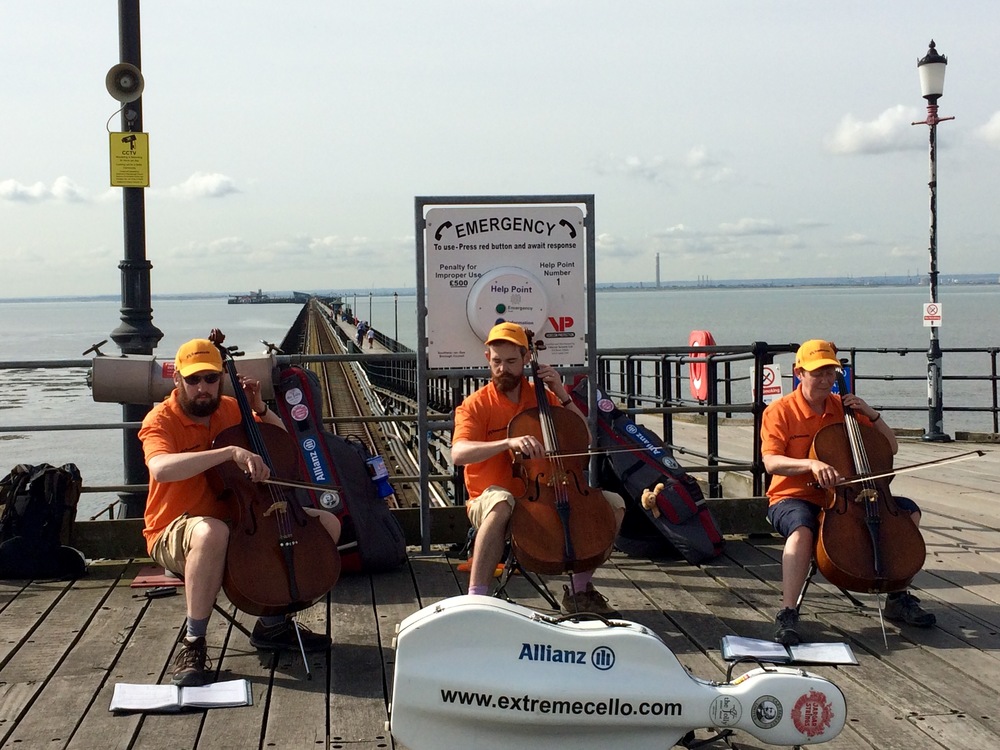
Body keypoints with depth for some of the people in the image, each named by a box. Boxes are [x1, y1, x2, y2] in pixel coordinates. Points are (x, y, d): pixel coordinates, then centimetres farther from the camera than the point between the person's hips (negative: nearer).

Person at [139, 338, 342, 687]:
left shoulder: (230, 409, 5)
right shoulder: (161, 420, -14)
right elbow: (161, 468, -37)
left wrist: (260, 408, -1)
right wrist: (231, 452, -43)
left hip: (237, 520, 7)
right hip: (173, 536, -7)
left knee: (327, 523, -1)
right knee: (212, 532, -44)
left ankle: (272, 624, 5)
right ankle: (193, 643, -27)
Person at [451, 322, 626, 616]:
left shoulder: (541, 397, 8)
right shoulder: (476, 405, -7)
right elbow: (458, 453, -25)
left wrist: (562, 396, -5)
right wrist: (509, 442, -40)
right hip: (491, 502, -5)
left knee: (614, 503, -7)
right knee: (502, 503, -41)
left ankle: (580, 589, 5)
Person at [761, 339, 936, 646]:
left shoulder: (844, 408, 9)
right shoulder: (779, 411, -6)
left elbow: (890, 448, 10)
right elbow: (771, 462, -21)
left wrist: (871, 414, -6)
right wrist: (810, 463, -38)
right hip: (794, 498, -5)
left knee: (908, 510, -6)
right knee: (802, 528, -40)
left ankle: (898, 598, 5)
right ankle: (787, 615, -34)